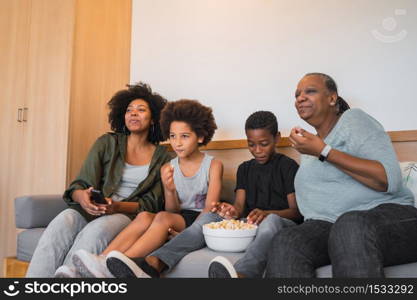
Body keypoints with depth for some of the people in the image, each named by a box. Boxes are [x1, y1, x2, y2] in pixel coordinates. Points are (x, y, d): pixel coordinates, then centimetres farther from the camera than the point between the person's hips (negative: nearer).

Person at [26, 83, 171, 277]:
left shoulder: (162, 157, 9)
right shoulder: (107, 143, 11)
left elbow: (152, 204, 1)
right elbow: (79, 184, 4)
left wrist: (117, 206, -18)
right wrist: (82, 196, -22)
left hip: (129, 215, -1)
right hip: (91, 210, 2)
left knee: (96, 230, -36)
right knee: (61, 223, -32)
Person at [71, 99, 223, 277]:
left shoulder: (213, 165, 0)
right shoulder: (167, 169, 10)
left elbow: (210, 209, -7)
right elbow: (172, 210, 5)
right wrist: (170, 190, -17)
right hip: (178, 219, 4)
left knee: (163, 217, -32)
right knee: (144, 216, -27)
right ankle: (102, 260, -40)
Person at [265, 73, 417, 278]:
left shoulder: (353, 119, 4)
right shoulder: (311, 143, 26)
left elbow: (390, 180, -12)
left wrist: (324, 152, -12)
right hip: (328, 225, 5)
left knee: (351, 224, -41)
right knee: (284, 243, -28)